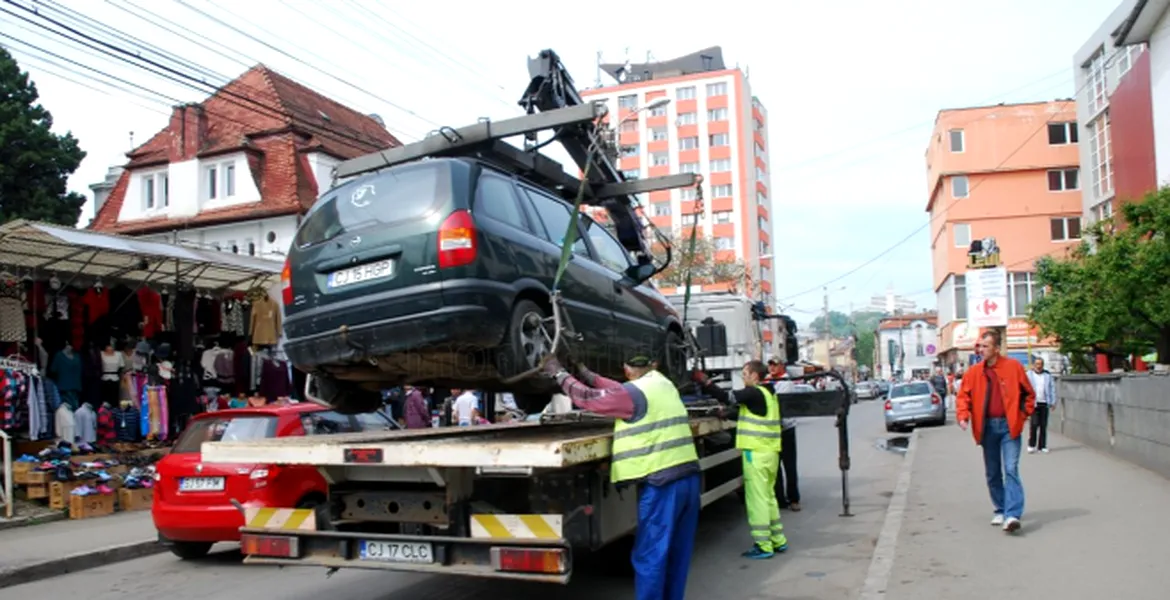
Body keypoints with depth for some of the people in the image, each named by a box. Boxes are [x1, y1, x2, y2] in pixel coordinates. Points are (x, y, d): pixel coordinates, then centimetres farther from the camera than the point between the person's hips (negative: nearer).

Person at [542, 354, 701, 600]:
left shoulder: (635, 392, -10)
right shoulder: (664, 385, 15)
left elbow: (589, 398, -4)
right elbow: (618, 391, 20)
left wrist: (559, 374, 7)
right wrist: (587, 374, 22)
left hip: (662, 482, -9)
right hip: (688, 476, 9)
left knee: (650, 557, 0)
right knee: (677, 555, 16)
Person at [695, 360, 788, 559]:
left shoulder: (754, 393, -12)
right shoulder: (768, 393, 16)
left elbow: (728, 397, -18)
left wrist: (704, 382, -13)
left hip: (756, 452, -9)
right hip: (770, 452, 10)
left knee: (757, 498, -5)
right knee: (768, 496, 17)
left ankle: (763, 545, -2)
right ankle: (778, 540, 23)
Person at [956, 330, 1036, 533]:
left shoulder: (1013, 366, -2)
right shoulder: (973, 372, 3)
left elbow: (1029, 393, 8)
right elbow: (964, 396, 4)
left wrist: (1023, 414, 0)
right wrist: (963, 415, -12)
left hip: (1009, 426, -3)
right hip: (987, 427, 3)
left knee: (1011, 469, -12)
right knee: (992, 473, 11)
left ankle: (1013, 515, -16)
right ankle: (1000, 511, 24)